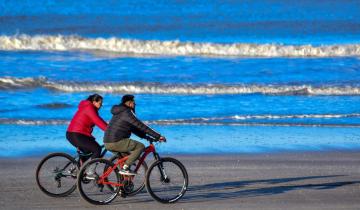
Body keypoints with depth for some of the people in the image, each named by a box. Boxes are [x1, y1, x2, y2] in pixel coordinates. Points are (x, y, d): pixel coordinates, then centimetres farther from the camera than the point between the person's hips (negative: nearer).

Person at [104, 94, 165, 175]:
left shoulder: (120, 112, 22)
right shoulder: (126, 113, -9)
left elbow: (133, 128, 26)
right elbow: (140, 126, -13)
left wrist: (146, 136, 20)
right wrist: (158, 136, -12)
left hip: (108, 142, 10)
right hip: (116, 142, -10)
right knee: (140, 146, -8)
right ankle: (125, 168, -11)